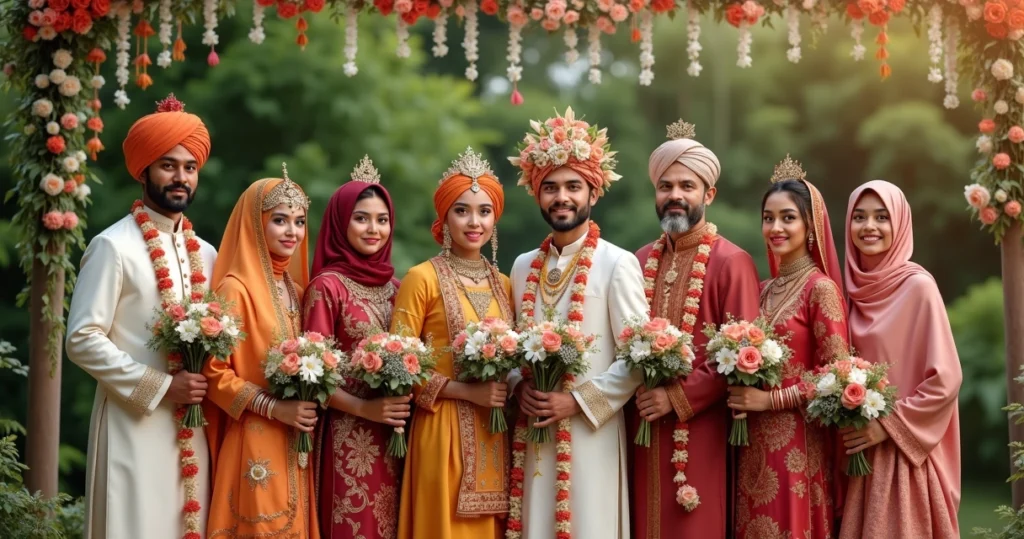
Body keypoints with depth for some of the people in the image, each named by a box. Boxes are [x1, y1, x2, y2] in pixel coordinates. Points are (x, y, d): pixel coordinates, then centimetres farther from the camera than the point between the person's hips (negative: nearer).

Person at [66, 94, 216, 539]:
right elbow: (83, 340, -12)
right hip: (135, 424, -6)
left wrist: (208, 385, 0)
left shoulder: (205, 254, 12)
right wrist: (160, 387, -15)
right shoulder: (114, 247, -7)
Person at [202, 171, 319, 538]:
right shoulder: (235, 288, -10)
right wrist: (274, 408, -17)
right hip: (255, 445, -7)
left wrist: (308, 405, 2)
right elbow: (213, 371, -13)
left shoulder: (295, 290, 12)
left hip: (295, 447, 7)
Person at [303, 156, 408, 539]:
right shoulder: (327, 286, -6)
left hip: (394, 437, 6)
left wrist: (405, 405, -2)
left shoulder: (394, 286, 11)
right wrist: (365, 408, -17)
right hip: (349, 438, -6)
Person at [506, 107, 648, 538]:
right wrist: (520, 388, -3)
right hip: (534, 430, 5)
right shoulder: (523, 267, 11)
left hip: (592, 431, -4)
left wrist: (578, 401, -14)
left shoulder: (617, 264, -6)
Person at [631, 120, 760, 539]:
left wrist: (678, 396, -15)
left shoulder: (732, 263, -6)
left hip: (700, 429, -5)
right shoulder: (639, 262, 11)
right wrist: (637, 393, -2)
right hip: (644, 428, 5)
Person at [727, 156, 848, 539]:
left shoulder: (821, 288, -9)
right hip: (756, 445, 7)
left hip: (797, 445, -7)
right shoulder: (762, 291, 12)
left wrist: (770, 400, -15)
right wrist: (743, 395, -1)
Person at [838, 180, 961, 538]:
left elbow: (945, 380, -13)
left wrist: (890, 424, -13)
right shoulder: (857, 288, 8)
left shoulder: (918, 286, -10)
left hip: (903, 450, -6)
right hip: (861, 447, 6)